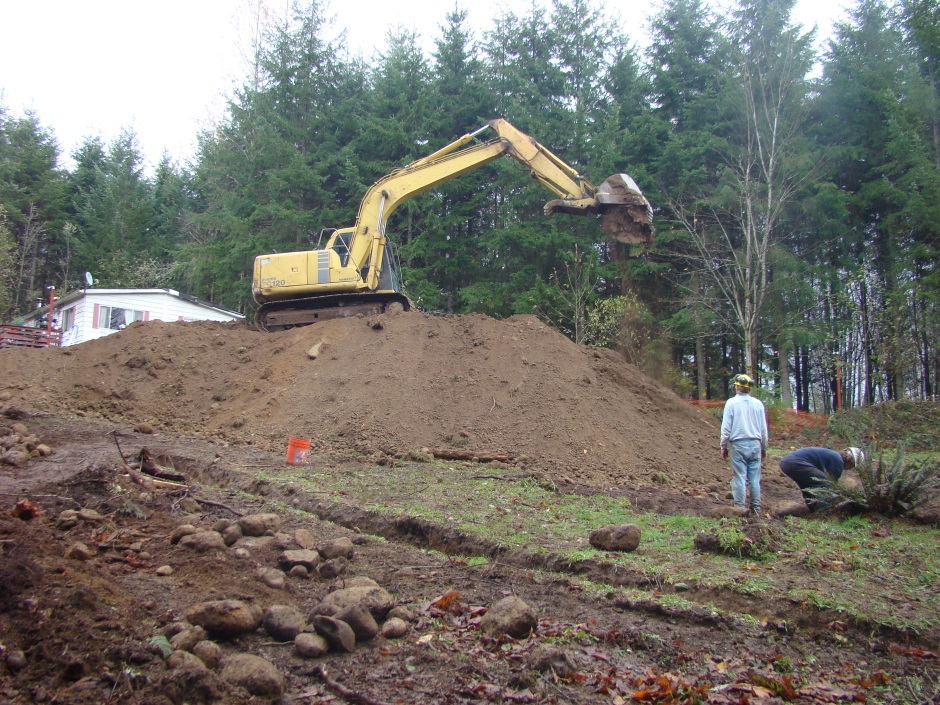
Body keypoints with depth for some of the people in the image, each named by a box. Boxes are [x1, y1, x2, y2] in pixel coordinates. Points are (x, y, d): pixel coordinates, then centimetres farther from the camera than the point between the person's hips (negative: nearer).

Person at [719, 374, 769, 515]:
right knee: (754, 478, 6)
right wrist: (764, 448, 21)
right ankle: (756, 508, 8)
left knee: (740, 477, -1)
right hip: (755, 444, 3)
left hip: (738, 444, -3)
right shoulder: (758, 404, 6)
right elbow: (763, 429, 11)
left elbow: (726, 427, -5)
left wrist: (723, 446, 4)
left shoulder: (732, 403, -4)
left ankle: (740, 507, 0)